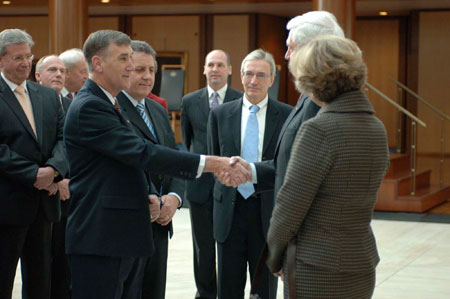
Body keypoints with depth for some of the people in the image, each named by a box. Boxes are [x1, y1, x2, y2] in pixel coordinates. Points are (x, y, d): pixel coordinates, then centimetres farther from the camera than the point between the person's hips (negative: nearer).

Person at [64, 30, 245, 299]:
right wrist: (207, 163, -26)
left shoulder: (110, 105, 17)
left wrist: (150, 194, 2)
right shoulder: (88, 107, -15)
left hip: (128, 236, 10)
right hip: (100, 240, -10)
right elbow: (141, 153, -23)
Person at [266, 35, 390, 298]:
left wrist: (275, 257, -1)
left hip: (318, 271, -8)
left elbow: (291, 204, -15)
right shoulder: (377, 128, 7)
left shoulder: (319, 129, -17)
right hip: (363, 266, 8)